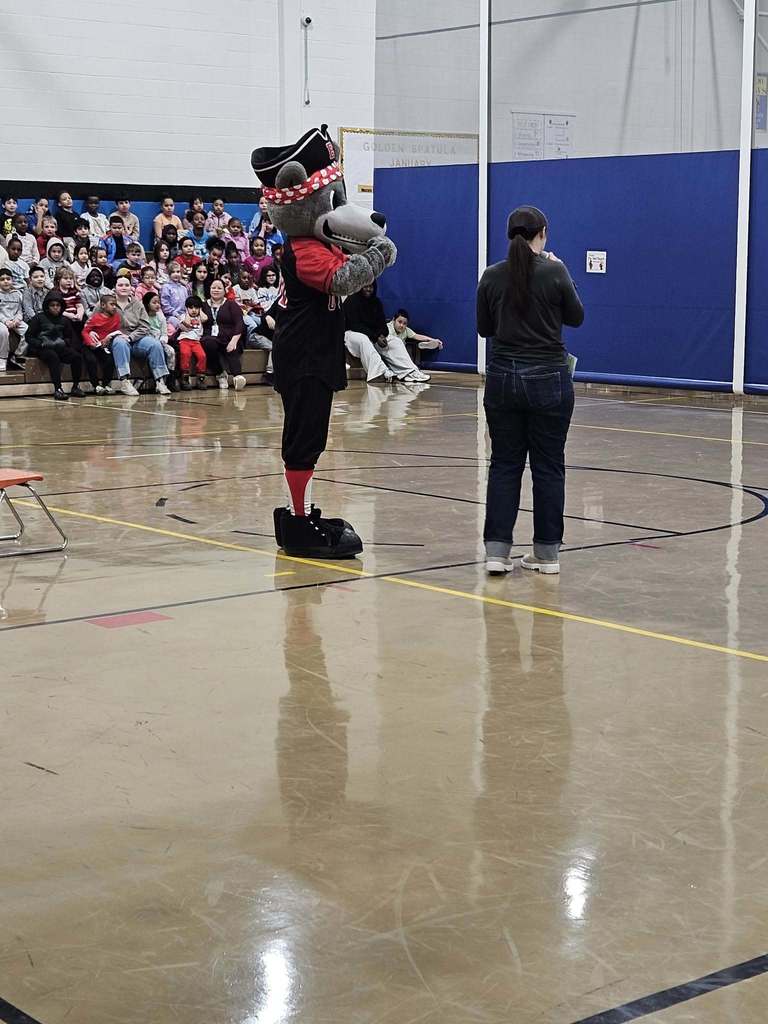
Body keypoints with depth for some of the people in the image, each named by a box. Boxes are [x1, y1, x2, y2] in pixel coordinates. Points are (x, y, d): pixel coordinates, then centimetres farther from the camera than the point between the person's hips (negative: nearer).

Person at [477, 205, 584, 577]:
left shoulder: (492, 276, -1)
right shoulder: (555, 272, -10)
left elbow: (485, 329, 9)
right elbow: (576, 317, 5)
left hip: (503, 379, 2)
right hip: (548, 380, -2)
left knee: (504, 464, 8)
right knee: (548, 467, 7)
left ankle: (496, 550, 1)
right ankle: (547, 552, 12)